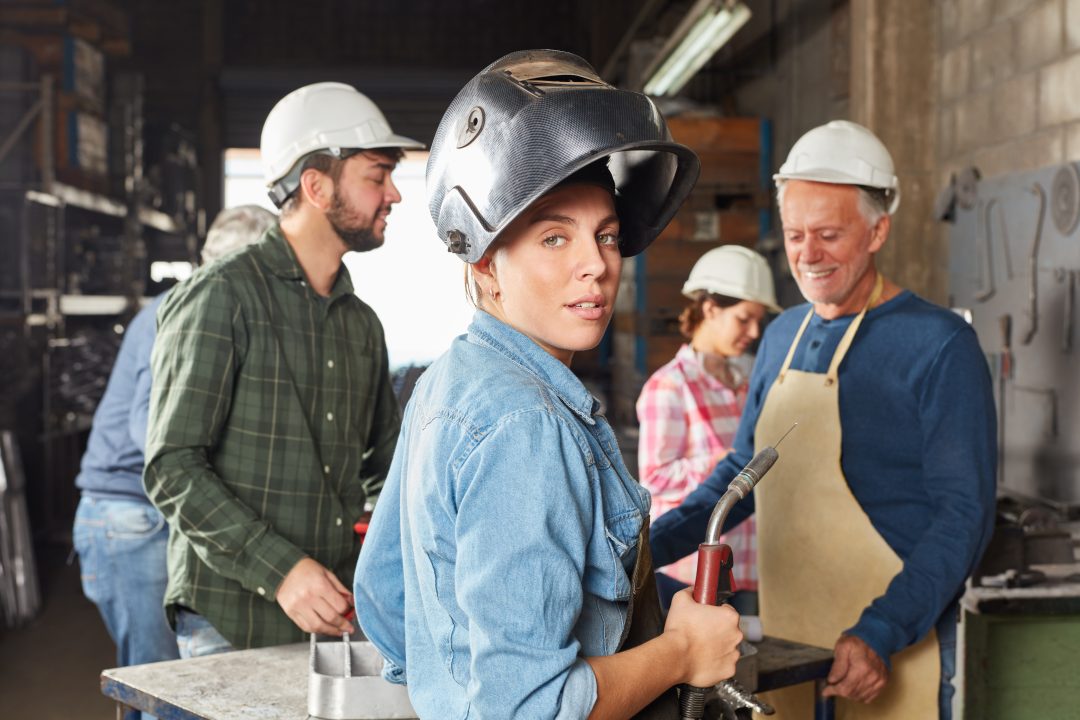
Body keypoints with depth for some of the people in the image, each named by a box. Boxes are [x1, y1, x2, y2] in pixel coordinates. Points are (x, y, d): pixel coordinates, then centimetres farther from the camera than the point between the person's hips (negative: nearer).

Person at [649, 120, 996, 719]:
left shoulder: (938, 344, -11)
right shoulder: (783, 336, 8)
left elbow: (963, 512, -14)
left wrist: (882, 634, -24)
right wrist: (649, 548, 6)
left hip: (890, 655, -5)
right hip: (783, 645, 6)